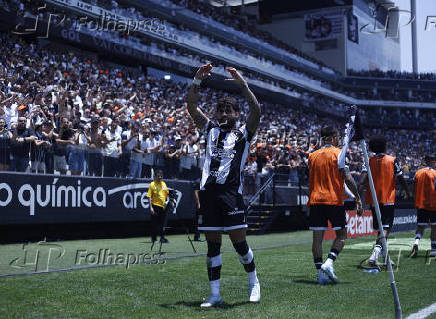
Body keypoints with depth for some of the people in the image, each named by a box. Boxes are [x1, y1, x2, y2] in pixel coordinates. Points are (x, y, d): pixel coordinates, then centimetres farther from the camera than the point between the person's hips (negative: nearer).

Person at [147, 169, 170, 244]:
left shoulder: (164, 184, 11)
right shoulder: (152, 184, -5)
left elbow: (167, 194, 20)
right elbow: (149, 196, -7)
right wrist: (151, 207, -14)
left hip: (163, 206, 5)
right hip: (155, 206, -5)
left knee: (163, 223, 8)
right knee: (155, 223, 0)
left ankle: (162, 238, 16)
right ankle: (154, 238, 11)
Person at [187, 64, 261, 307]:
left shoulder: (243, 134, 8)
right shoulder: (211, 129, 18)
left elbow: (256, 111, -9)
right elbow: (192, 106, 11)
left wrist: (243, 84, -13)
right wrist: (198, 81, -1)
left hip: (232, 193, -3)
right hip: (209, 192, 4)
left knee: (239, 242, -4)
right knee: (212, 244, 5)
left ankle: (254, 282, 18)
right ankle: (215, 294, 10)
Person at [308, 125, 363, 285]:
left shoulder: (313, 155, 12)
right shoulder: (338, 153, -3)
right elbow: (348, 178, -10)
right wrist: (358, 199, -6)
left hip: (315, 200, 4)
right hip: (334, 200, -4)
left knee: (317, 237, 4)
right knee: (341, 234, 8)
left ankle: (321, 273, 1)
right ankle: (328, 263, -10)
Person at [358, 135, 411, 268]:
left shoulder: (368, 161, 2)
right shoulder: (393, 161, -3)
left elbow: (362, 182, -11)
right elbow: (401, 180, 1)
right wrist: (407, 192, 18)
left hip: (373, 200, 4)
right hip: (388, 200, -4)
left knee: (379, 228, 16)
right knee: (385, 228, -9)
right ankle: (375, 254, -31)